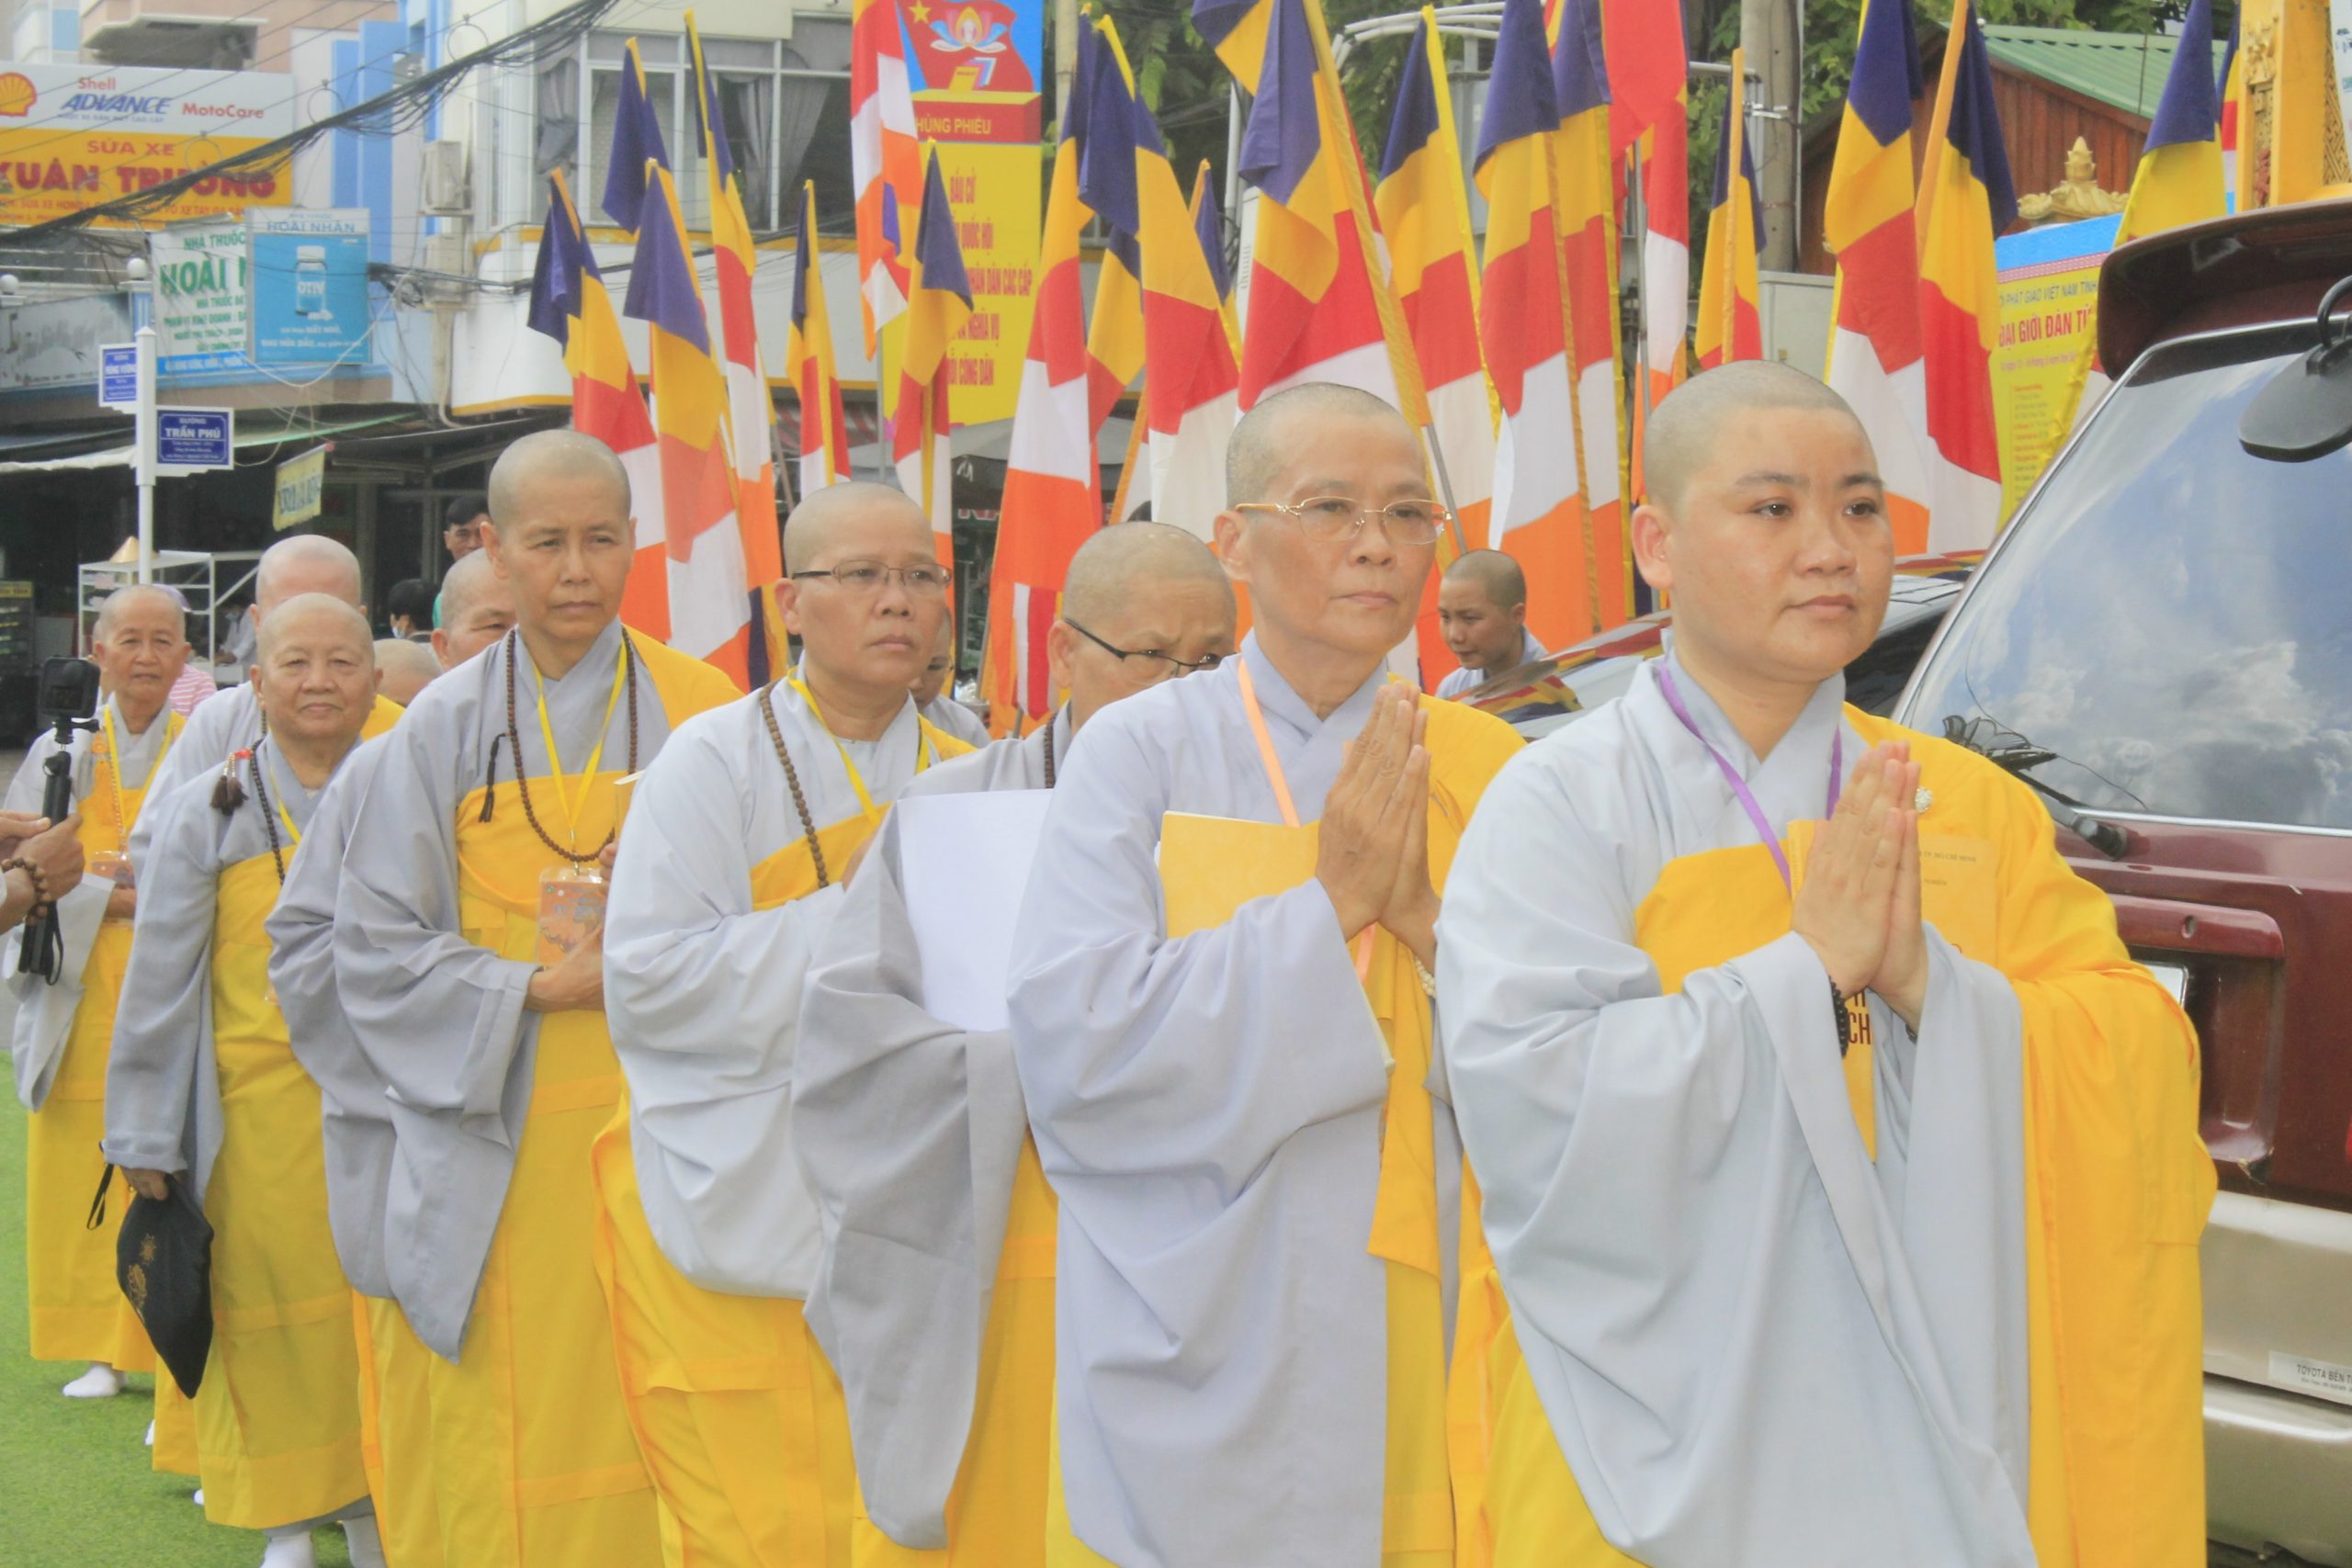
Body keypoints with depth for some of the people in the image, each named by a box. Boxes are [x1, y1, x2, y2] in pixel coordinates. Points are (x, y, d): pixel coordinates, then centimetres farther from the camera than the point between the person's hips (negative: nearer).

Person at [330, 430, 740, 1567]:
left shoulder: (700, 712, 3)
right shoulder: (445, 726, 3)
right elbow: (375, 949, 0)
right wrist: (541, 987, -13)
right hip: (491, 1151, 0)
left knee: (646, 1424, 0)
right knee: (482, 1452, 1)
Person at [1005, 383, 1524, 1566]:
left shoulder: (1484, 768, 5)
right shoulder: (1141, 751, -3)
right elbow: (1071, 1043, -15)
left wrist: (1432, 915, -15)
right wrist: (1329, 903, -15)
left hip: (1431, 1361, 3)